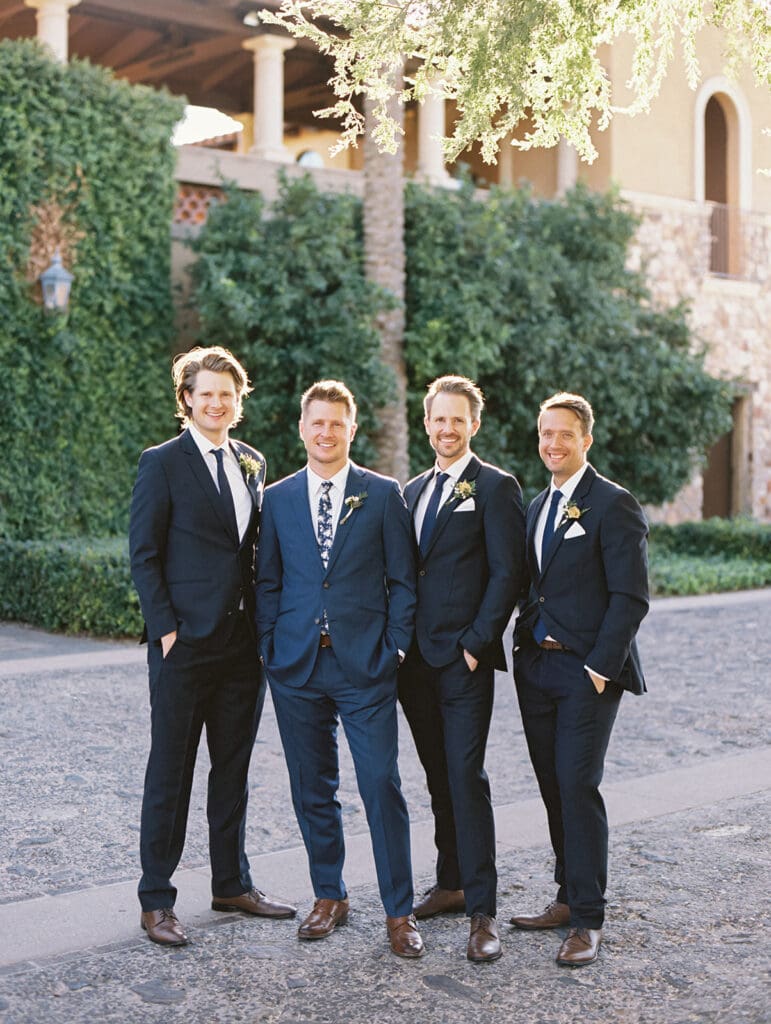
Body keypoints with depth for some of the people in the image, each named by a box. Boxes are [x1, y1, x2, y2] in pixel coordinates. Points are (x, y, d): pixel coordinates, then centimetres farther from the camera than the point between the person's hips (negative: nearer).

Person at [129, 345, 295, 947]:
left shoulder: (253, 464, 12)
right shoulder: (163, 463, -5)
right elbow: (143, 554, -7)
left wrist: (263, 624, 7)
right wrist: (165, 627, -13)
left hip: (243, 643, 6)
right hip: (185, 644, -5)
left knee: (234, 770, 14)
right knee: (170, 773, 2)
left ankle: (232, 884, 26)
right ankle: (156, 901, 11)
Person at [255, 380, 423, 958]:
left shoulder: (384, 495, 3)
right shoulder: (278, 499, 9)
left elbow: (403, 580, 3)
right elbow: (268, 582, 11)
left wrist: (395, 649, -5)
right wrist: (271, 649, 2)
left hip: (365, 667, -2)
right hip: (297, 667, 3)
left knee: (382, 785, -4)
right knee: (313, 789, 10)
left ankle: (400, 911, 7)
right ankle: (330, 897, 25)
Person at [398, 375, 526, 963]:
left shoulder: (495, 487, -4)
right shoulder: (413, 490, 16)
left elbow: (507, 573, -10)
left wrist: (476, 643, -15)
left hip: (464, 657, -6)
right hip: (416, 660, 7)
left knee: (466, 778, -10)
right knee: (439, 777, 13)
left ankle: (482, 912, -6)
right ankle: (452, 884, 25)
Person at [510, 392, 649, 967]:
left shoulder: (614, 505, -8)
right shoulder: (538, 506, 15)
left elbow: (630, 597, -13)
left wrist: (600, 669, -17)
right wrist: (524, 648, 9)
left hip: (587, 672, -7)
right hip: (537, 668, 7)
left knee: (578, 787, -9)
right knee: (554, 787, 11)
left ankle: (588, 921, 0)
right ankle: (570, 898, 23)